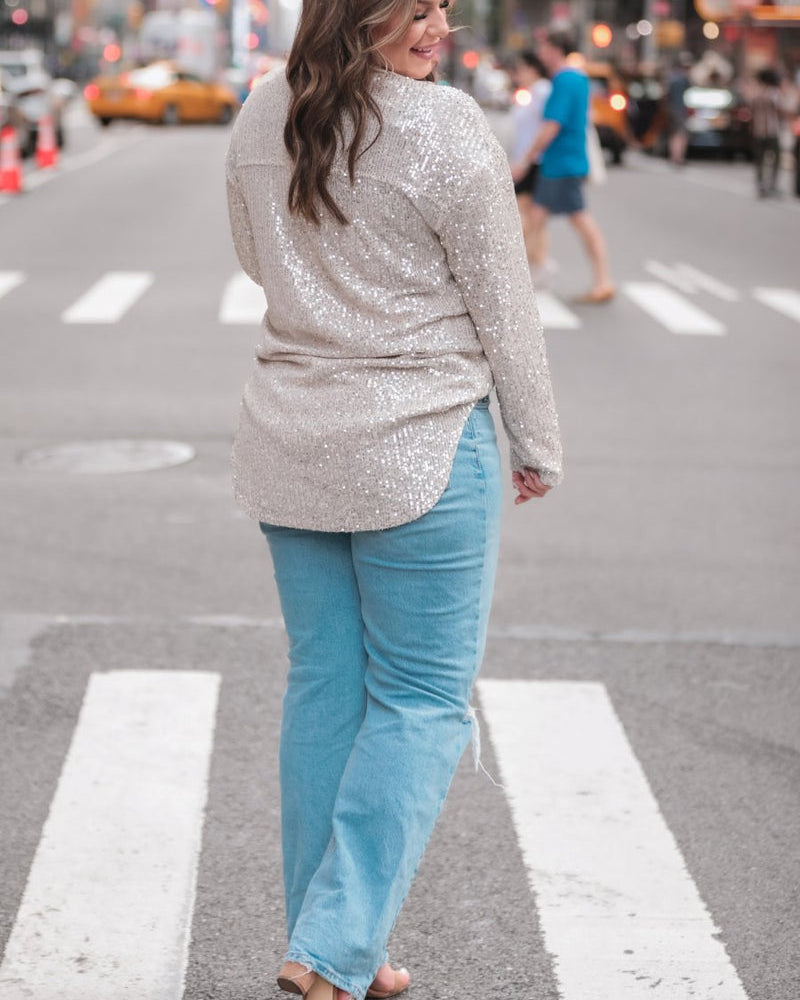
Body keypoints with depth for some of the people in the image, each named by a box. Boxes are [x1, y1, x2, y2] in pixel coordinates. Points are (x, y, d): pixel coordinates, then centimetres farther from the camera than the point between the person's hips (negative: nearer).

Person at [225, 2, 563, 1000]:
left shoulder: (260, 115, 3)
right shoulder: (446, 129, -16)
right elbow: (503, 308, -9)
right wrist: (537, 446, 2)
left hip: (290, 444, 6)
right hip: (421, 447, -6)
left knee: (322, 686, 14)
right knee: (422, 701, 5)